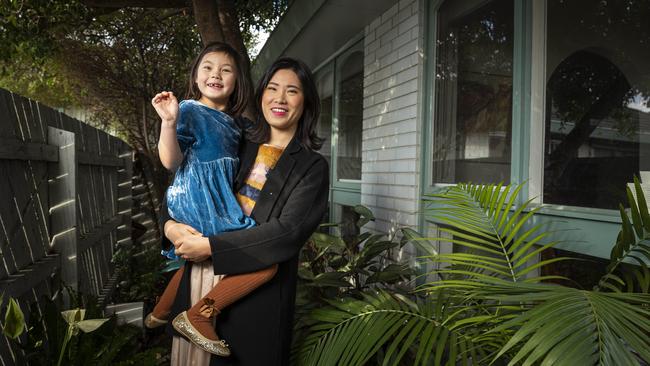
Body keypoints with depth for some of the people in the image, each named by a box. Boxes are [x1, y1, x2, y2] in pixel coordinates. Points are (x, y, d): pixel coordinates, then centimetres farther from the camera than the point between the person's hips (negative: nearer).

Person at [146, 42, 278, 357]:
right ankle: (198, 317, -7)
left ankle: (160, 313, 49)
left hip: (218, 204, 9)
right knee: (266, 261, -17)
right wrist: (169, 121, -29)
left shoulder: (231, 122, 14)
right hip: (200, 205, -9)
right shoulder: (190, 110, -7)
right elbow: (171, 161, -17)